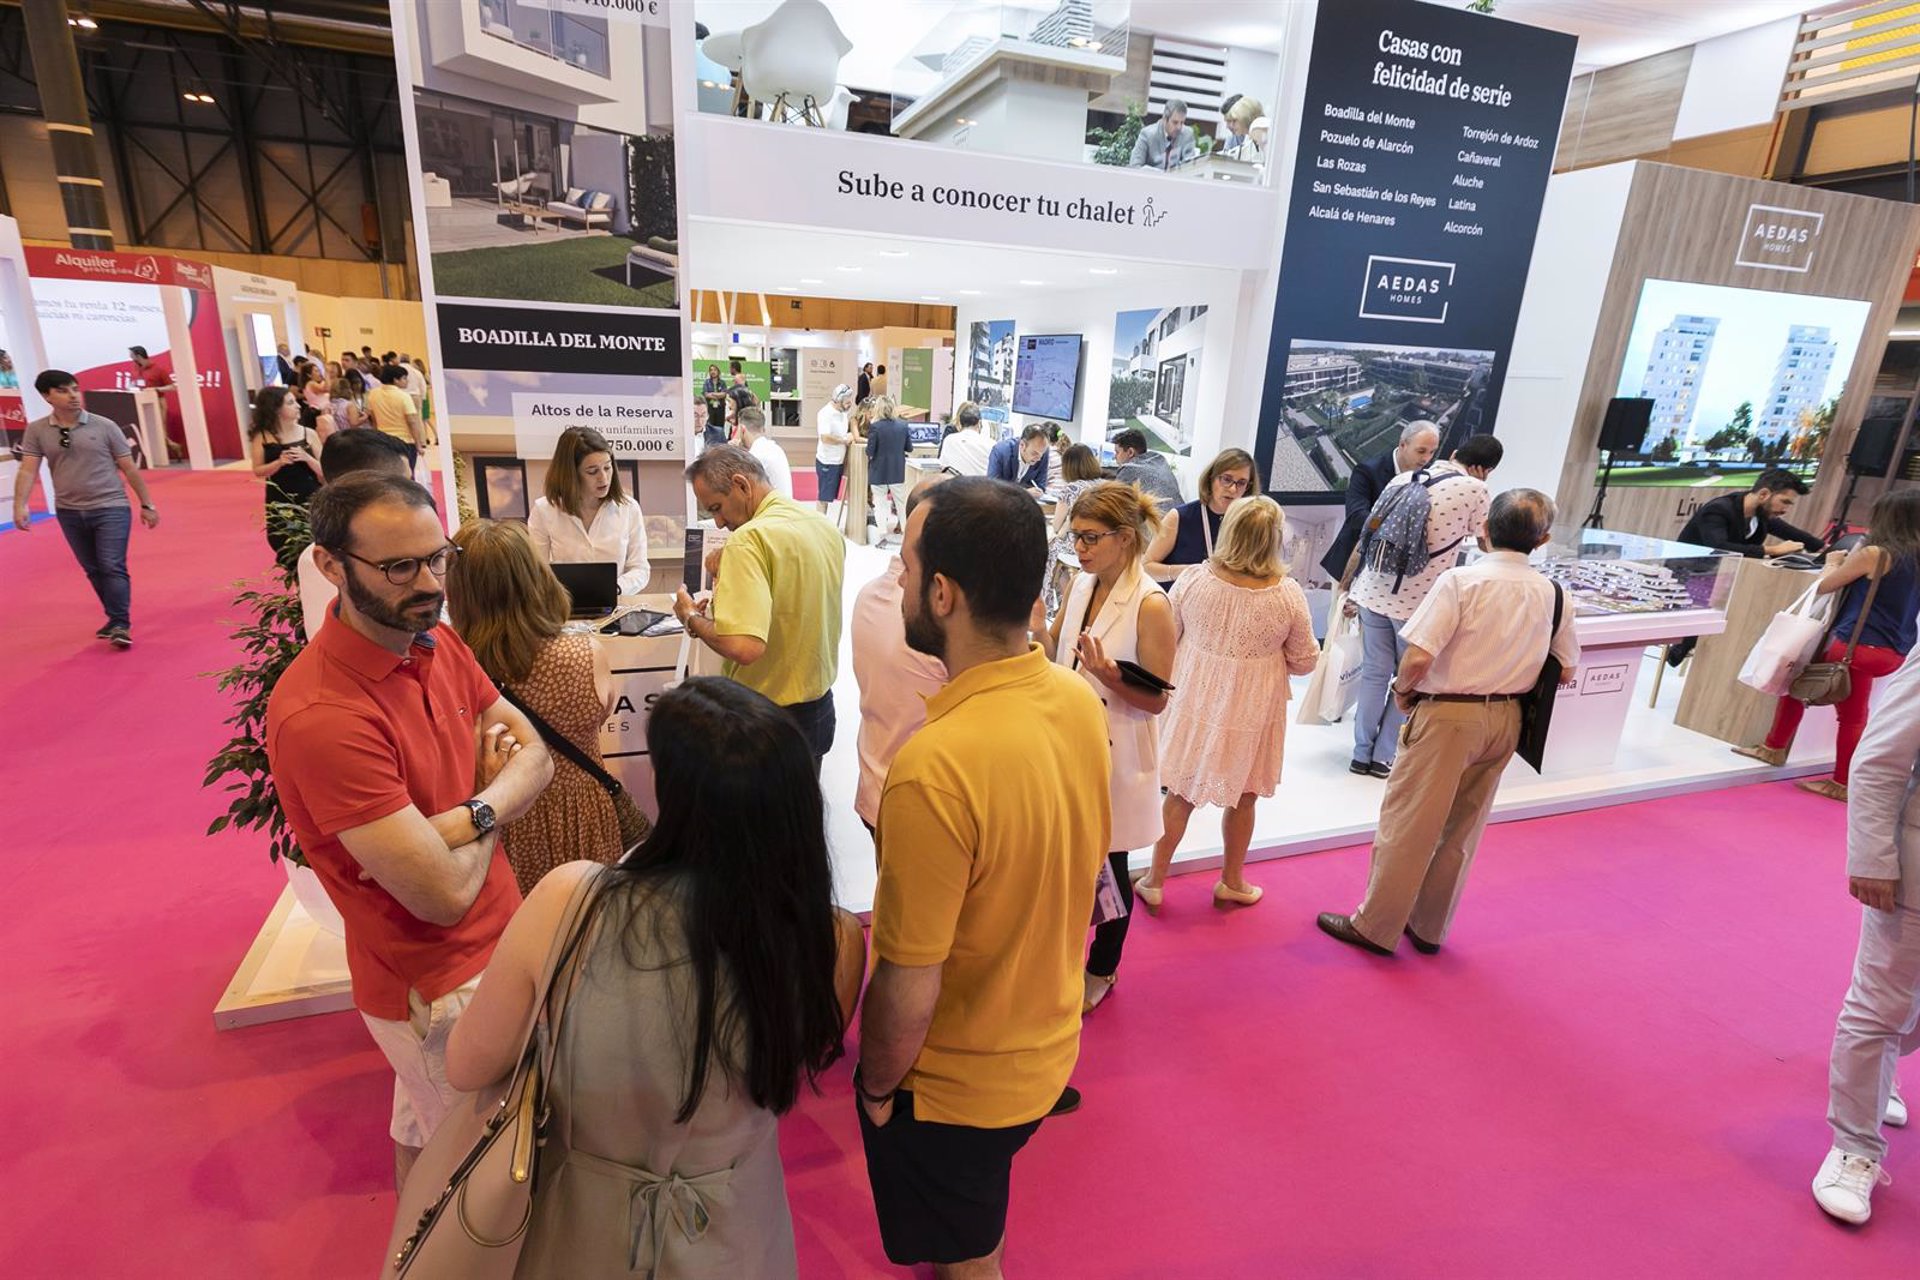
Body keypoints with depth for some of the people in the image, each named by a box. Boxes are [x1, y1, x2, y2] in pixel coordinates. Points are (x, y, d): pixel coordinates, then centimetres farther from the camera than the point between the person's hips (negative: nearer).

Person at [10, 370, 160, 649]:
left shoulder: (104, 426, -4)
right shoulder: (37, 431, 1)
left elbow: (129, 468, 1)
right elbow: (28, 469, -4)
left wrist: (147, 504, 2)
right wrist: (20, 505, -17)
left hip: (110, 508, -3)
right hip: (69, 513, 3)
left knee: (112, 567, -10)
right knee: (93, 571, 11)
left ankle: (120, 625, -7)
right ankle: (116, 620, 22)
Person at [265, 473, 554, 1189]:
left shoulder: (438, 641, -4)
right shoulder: (320, 715, -29)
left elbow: (534, 755, -2)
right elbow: (446, 893, -30)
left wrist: (465, 818, -22)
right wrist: (493, 808, -11)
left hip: (497, 937, 7)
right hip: (439, 986, -7)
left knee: (424, 1134, 30)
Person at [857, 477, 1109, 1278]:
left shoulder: (933, 769, -36)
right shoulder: (1080, 702, -14)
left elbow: (908, 992, -25)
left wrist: (875, 1087, -8)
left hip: (952, 1086, -6)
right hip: (1048, 1051, 6)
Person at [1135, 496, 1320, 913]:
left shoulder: (1192, 580, -15)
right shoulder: (1289, 595, -16)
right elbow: (1305, 661, -3)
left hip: (1194, 702, 1)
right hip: (1250, 711, -1)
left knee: (1180, 793, 14)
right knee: (1243, 796, 19)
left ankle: (1154, 881, 25)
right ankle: (1232, 882, 37)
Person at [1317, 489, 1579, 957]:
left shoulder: (1462, 580, -16)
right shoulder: (1552, 593, 1)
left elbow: (1418, 658, -23)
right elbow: (1567, 671, 11)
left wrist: (1402, 691, -4)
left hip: (1449, 714, -6)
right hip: (1506, 720, 6)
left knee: (1407, 824, 5)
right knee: (1460, 831, 18)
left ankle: (1375, 927, 16)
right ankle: (1429, 928, 31)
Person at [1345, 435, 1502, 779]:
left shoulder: (1403, 478, 10)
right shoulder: (1475, 490, -4)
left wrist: (1350, 584, 21)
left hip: (1374, 592, 4)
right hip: (1418, 601, -4)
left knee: (1373, 674, 13)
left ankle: (1361, 755, 20)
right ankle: (1384, 756, 18)